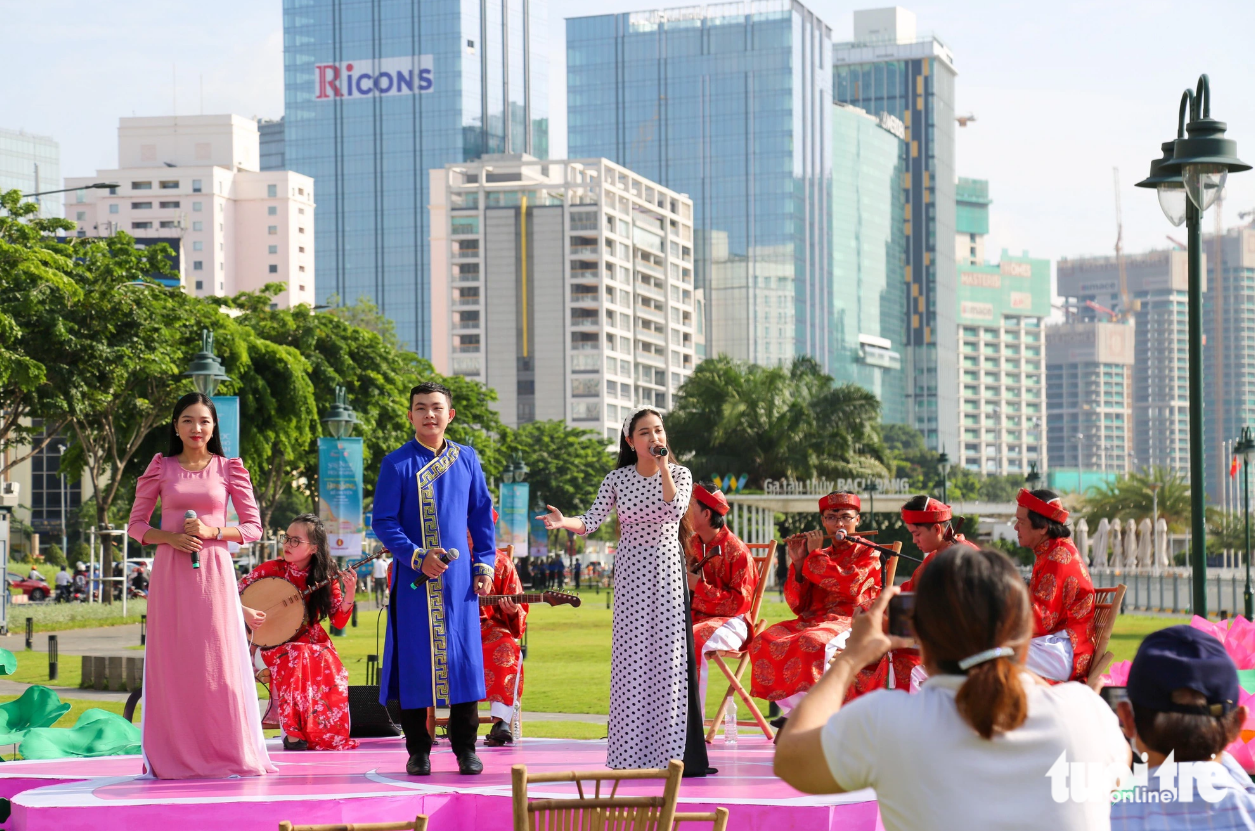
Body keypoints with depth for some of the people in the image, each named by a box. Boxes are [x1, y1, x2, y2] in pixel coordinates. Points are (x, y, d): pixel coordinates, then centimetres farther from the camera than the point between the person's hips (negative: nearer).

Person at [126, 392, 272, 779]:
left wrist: (212, 532, -10)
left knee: (220, 660, -4)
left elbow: (253, 527, 7)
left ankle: (231, 754, 3)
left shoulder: (229, 469, 7)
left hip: (213, 571, -1)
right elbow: (136, 524, 9)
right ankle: (176, 757, 4)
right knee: (173, 661, 0)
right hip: (170, 571, 1)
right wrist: (170, 537, -9)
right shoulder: (161, 468, 8)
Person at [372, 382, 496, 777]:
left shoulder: (466, 459, 7)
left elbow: (482, 515, 13)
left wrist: (485, 564, 5)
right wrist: (417, 558, -15)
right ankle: (418, 751, 9)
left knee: (464, 658, 2)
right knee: (416, 659, 0)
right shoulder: (397, 464, -2)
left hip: (458, 578, 2)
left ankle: (465, 748, 12)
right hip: (415, 579, -2)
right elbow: (383, 522, -3)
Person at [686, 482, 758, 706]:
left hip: (728, 621, -7)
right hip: (695, 616, 7)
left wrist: (699, 586, -19)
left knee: (695, 642, -34)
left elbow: (741, 602, -14)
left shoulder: (736, 550, -10)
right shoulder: (691, 544, 12)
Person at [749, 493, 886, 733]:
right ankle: (792, 709, -19)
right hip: (812, 621, 6)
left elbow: (848, 585, -14)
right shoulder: (818, 557, 21)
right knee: (765, 641, -21)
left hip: (850, 623, -6)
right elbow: (797, 605, 13)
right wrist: (798, 563, 1)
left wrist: (815, 554, -6)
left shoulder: (868, 554, 8)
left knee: (813, 643, -38)